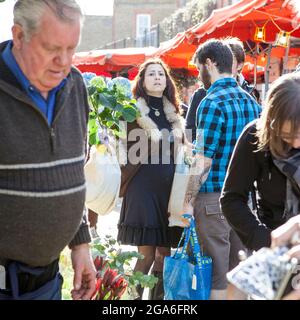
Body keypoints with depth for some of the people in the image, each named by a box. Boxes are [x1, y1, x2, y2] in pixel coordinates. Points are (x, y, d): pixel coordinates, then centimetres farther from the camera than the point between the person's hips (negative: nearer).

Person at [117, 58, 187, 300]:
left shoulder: (176, 114, 13)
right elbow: (124, 151, -2)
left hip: (170, 188, 5)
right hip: (143, 188, -5)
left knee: (165, 252, 7)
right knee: (146, 253, -6)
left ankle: (157, 296, 17)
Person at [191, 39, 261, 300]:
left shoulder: (212, 103, -15)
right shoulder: (250, 100, 9)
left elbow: (204, 161, -17)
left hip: (214, 197, -7)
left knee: (216, 271, 1)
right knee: (238, 266, 15)